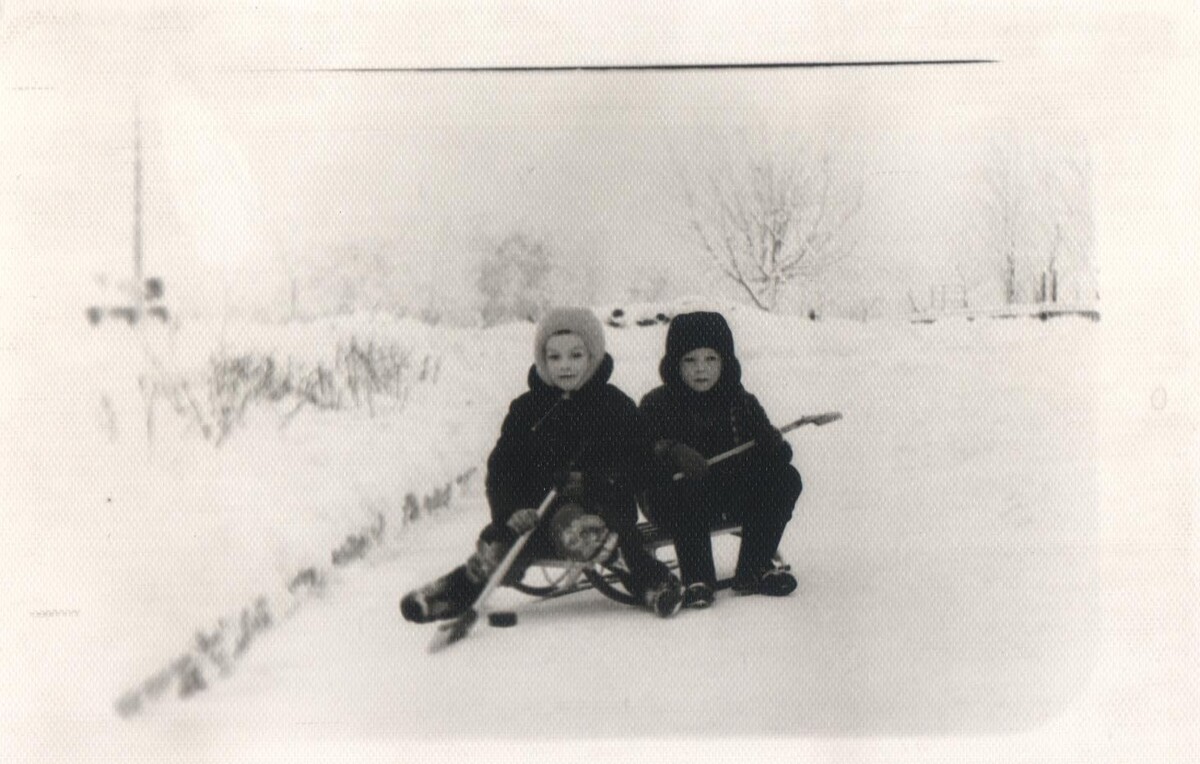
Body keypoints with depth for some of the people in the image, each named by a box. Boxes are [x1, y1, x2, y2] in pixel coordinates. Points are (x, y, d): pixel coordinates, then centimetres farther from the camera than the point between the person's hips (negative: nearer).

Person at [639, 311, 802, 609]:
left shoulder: (742, 402, 9)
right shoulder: (656, 404, -3)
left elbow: (765, 437, 5)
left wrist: (775, 445, -20)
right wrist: (673, 453, -35)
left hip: (733, 494, 5)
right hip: (674, 498, -4)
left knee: (786, 479, -14)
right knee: (690, 490, -37)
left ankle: (753, 571, -8)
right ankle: (698, 578, -22)